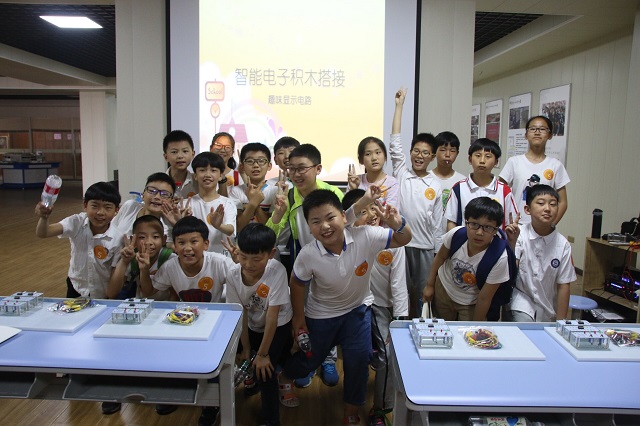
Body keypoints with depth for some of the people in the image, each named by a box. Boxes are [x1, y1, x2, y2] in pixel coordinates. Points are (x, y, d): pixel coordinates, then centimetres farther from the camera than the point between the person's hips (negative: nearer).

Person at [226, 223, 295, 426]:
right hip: (252, 326, 4)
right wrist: (246, 348, -7)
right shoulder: (233, 274, -24)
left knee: (265, 368, -14)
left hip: (278, 325, -3)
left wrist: (262, 354, -22)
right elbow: (240, 313, -13)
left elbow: (272, 316, -28)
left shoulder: (277, 271, -35)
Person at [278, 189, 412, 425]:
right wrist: (298, 316, -1)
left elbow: (403, 239, -19)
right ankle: (284, 377, 54)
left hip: (358, 308, 1)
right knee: (311, 359, 18)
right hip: (321, 314, 0)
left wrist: (397, 223, -41)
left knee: (358, 359, 1)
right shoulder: (308, 255, -31)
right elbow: (297, 284, -11)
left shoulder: (365, 236, -30)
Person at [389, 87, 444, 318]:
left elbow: (437, 223, 5)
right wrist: (399, 105, -5)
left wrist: (438, 254, 4)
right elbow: (395, 142, -5)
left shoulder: (436, 185, 4)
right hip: (399, 243, -1)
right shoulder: (401, 173, 2)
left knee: (421, 295, 12)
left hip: (425, 248, 1)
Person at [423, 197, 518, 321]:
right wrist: (430, 285, 4)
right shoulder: (456, 234, -26)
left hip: (470, 304, -3)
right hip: (442, 289, 3)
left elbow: (484, 298, -21)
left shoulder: (499, 258, -32)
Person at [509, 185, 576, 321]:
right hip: (521, 297, -3)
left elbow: (563, 285, -1)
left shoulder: (563, 244, -7)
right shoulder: (519, 234, -12)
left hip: (548, 309, 3)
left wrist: (561, 321, 0)